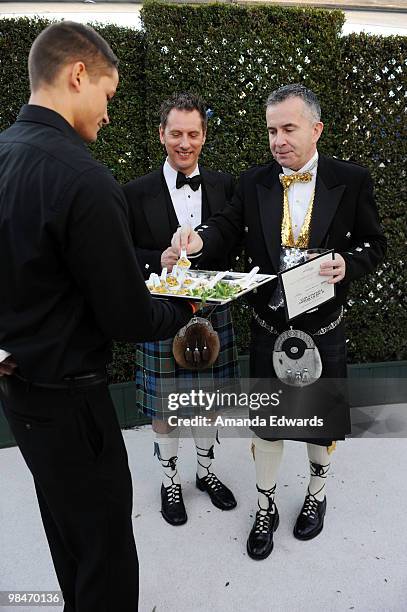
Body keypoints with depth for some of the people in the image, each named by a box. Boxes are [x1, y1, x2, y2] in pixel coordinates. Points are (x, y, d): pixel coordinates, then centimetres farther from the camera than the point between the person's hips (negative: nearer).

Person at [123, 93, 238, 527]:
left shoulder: (223, 185, 2)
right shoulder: (137, 192, -5)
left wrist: (205, 250, -11)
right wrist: (159, 261, -20)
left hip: (212, 313, 3)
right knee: (163, 408, 12)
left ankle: (205, 470, 42)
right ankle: (170, 479, 37)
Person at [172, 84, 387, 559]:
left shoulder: (351, 180, -5)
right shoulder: (254, 182, 0)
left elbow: (374, 244, 0)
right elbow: (229, 224, -9)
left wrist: (349, 264, -20)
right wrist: (200, 238, -31)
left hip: (322, 328, -1)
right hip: (268, 327, 1)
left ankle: (316, 493, 48)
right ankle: (265, 506, 37)